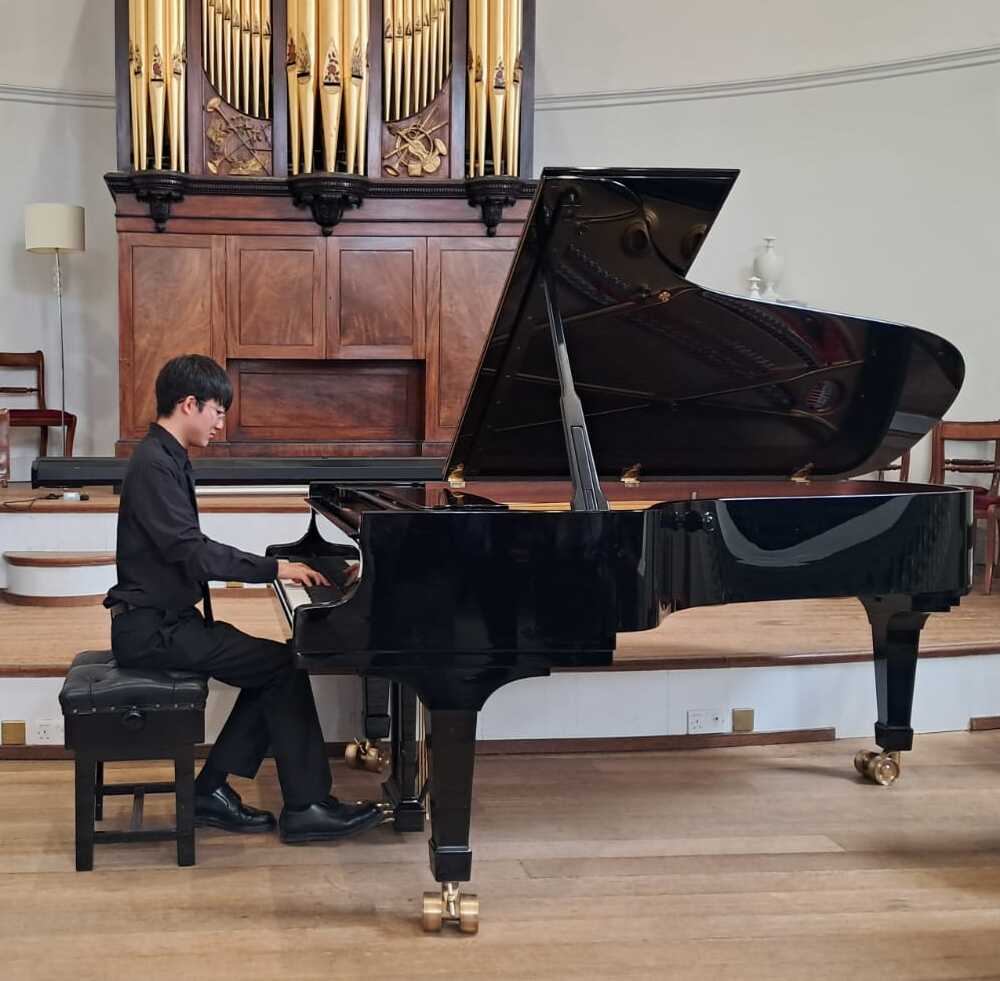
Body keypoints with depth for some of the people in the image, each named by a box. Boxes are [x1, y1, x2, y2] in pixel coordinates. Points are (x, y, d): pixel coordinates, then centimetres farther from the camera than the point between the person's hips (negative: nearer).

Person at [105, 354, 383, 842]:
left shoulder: (166, 459, 14)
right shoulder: (154, 465, -17)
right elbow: (191, 552, -26)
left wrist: (270, 565, 11)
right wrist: (274, 568, -21)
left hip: (168, 616, 10)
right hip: (152, 627, -10)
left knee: (271, 668, 3)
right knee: (282, 665, -13)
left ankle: (211, 791, 6)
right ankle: (305, 807, -7)